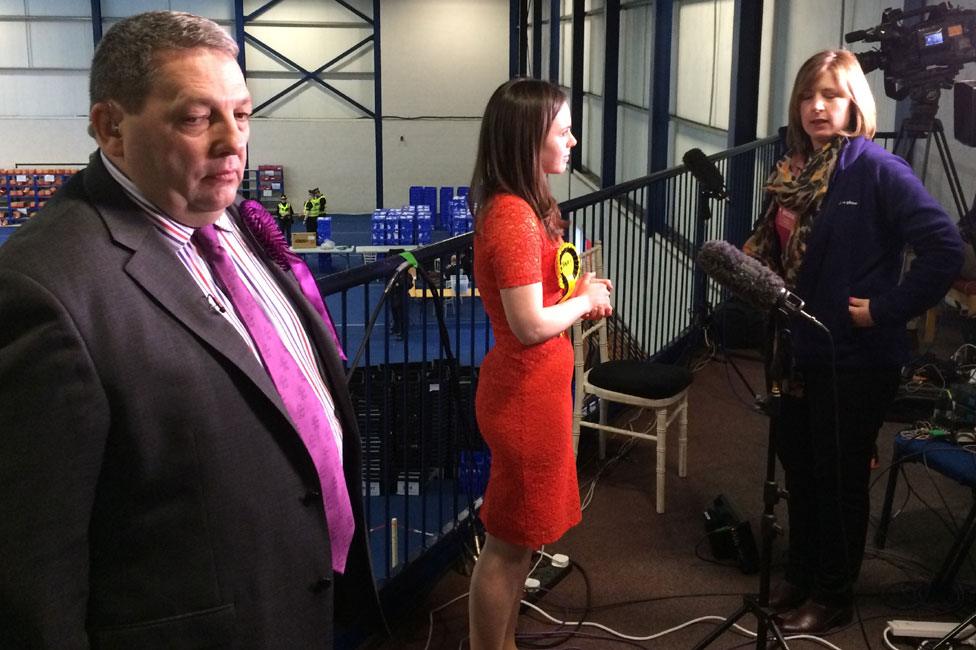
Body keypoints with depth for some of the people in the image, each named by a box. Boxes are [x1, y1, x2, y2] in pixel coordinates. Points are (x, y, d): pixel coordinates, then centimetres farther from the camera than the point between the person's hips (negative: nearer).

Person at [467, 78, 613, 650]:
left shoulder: (519, 206, 8)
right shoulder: (514, 217, -24)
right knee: (510, 540, 4)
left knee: (520, 535, 20)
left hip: (532, 387, 10)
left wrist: (578, 288, 5)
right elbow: (530, 326, -26)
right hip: (525, 394, -10)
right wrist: (586, 300, -10)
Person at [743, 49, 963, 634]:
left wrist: (887, 309, -19)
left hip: (857, 359, -6)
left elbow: (946, 249, -22)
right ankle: (800, 576, 39)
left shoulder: (876, 168, -15)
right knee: (798, 465, 18)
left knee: (839, 477, 8)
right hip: (800, 350, 7)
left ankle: (833, 597, 28)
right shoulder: (794, 169, 5)